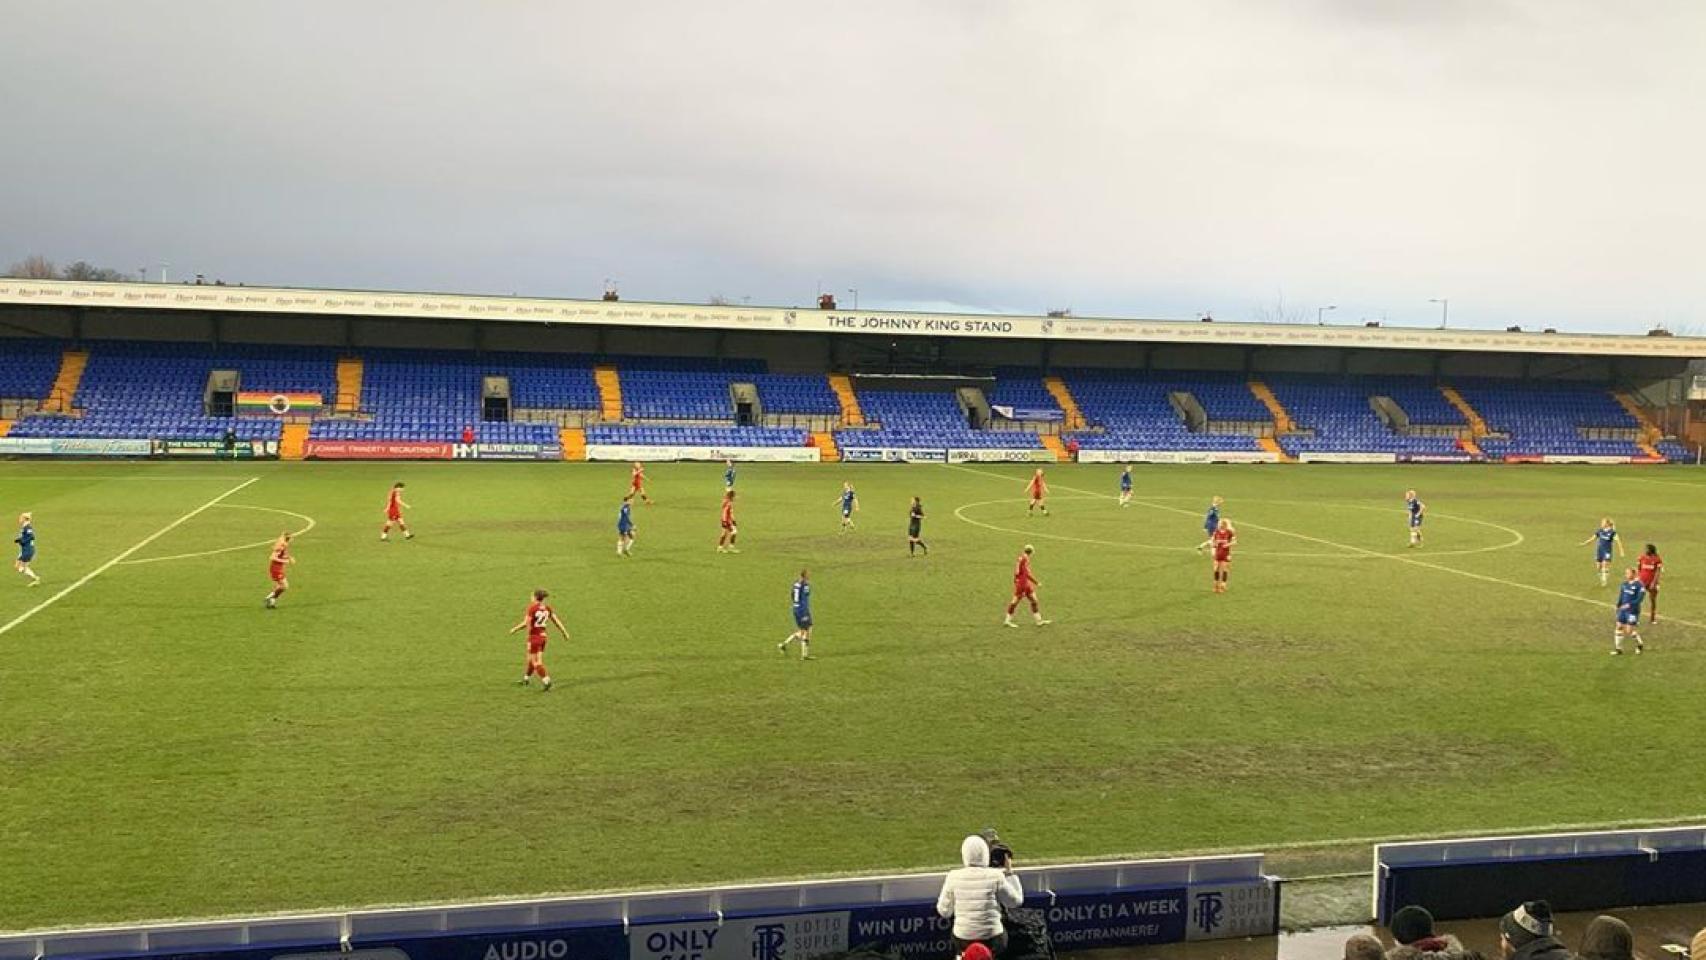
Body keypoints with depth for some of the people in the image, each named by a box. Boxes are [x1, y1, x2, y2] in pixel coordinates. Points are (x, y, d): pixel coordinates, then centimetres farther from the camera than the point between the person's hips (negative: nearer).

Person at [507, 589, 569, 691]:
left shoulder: (532, 607, -15)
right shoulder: (547, 607, 3)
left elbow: (526, 623, -18)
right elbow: (556, 620, 3)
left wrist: (515, 629, -3)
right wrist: (565, 632, 9)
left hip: (534, 636, -7)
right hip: (543, 636, 7)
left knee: (536, 662, 0)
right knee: (531, 659, 22)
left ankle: (547, 681, -11)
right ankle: (525, 679, 36)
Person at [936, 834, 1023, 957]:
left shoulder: (953, 877, -10)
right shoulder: (995, 876, -13)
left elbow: (944, 912, -1)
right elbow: (1016, 901, 0)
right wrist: (1010, 873, 7)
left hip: (962, 940, 1)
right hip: (992, 940, -1)